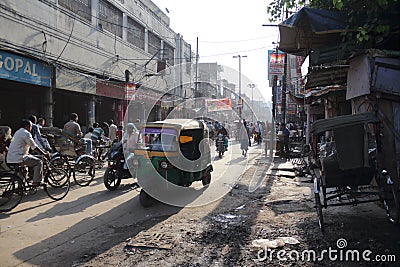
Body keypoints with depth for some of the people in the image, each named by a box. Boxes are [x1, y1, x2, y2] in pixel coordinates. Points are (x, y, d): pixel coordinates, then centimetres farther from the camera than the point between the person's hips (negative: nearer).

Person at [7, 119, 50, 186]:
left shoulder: (18, 132, 20)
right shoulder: (26, 133, -12)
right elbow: (34, 147, -14)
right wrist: (44, 154, -6)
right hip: (18, 158, -10)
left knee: (33, 159, 26)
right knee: (39, 162, -4)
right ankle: (36, 182, -6)